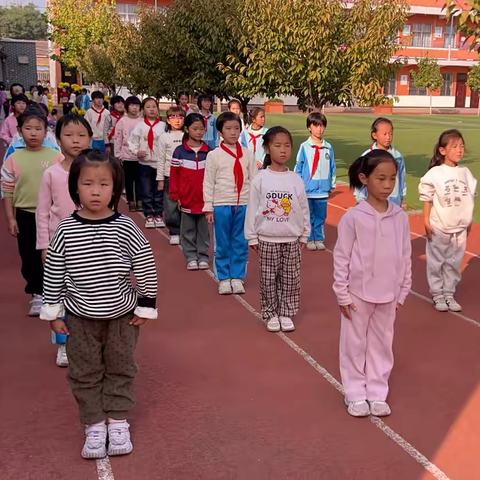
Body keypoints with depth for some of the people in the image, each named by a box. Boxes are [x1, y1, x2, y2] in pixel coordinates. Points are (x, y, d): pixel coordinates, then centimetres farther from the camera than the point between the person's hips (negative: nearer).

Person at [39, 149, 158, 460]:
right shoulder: (65, 231, -11)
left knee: (121, 370, 13)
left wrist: (146, 308, -3)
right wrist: (53, 312, 1)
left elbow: (146, 269, -6)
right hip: (80, 317, 1)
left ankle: (118, 421, 30)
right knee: (85, 373, 11)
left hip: (122, 316, 0)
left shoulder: (126, 228, -14)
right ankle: (94, 425, 26)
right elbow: (53, 274, -2)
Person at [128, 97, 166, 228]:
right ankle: (149, 216, 13)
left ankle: (158, 215, 16)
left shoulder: (163, 125, 1)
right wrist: (137, 151, -15)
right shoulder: (140, 125, 2)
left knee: (159, 192, 7)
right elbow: (132, 142, 2)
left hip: (160, 163, 0)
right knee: (146, 192, 4)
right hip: (144, 163, 0)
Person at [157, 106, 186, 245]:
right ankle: (175, 232, 15)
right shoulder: (164, 137, 3)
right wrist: (160, 179, 2)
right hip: (170, 176, 0)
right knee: (170, 207, 2)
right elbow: (161, 159, 4)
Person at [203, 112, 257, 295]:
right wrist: (208, 208, -3)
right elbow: (208, 183, -1)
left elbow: (254, 180, 7)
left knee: (241, 244, 7)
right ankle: (223, 278, 16)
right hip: (221, 205, -2)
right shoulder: (214, 155, -2)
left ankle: (237, 278, 19)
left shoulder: (247, 154, 5)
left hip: (244, 205, 2)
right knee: (222, 244, 6)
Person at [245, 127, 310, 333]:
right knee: (268, 279, 7)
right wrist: (251, 237, -2)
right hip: (267, 239, -1)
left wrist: (304, 235, 6)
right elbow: (252, 209, -3)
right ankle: (271, 314, 21)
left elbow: (304, 209, 5)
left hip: (292, 239, 2)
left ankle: (287, 314, 22)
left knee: (290, 279, 8)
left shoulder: (296, 179, -2)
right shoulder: (260, 179, -7)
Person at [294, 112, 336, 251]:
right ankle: (309, 239, 18)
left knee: (321, 216, 9)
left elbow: (332, 168, 9)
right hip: (307, 189, -2)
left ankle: (319, 239, 21)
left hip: (323, 189, 2)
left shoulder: (328, 147, 3)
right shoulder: (304, 147, -3)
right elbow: (298, 168, -1)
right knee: (308, 216, 7)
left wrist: (332, 185, 11)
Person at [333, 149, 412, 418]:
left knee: (382, 343, 13)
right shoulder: (353, 217, -13)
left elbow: (406, 256, 5)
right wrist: (343, 295, -8)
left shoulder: (400, 217, -2)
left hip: (388, 294, 3)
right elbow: (341, 258, -9)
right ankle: (356, 395, 22)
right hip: (358, 293, -3)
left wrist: (403, 292, 7)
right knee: (355, 344, 8)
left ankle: (377, 393, 26)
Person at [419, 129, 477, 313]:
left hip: (460, 228, 4)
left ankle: (449, 294, 25)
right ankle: (437, 294, 20)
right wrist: (426, 222, -9)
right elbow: (427, 199, -7)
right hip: (439, 227, -4)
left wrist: (469, 222, 12)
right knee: (436, 262, 7)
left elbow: (470, 199, 9)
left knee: (454, 263, 12)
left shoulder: (466, 172, 0)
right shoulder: (435, 173, -13)